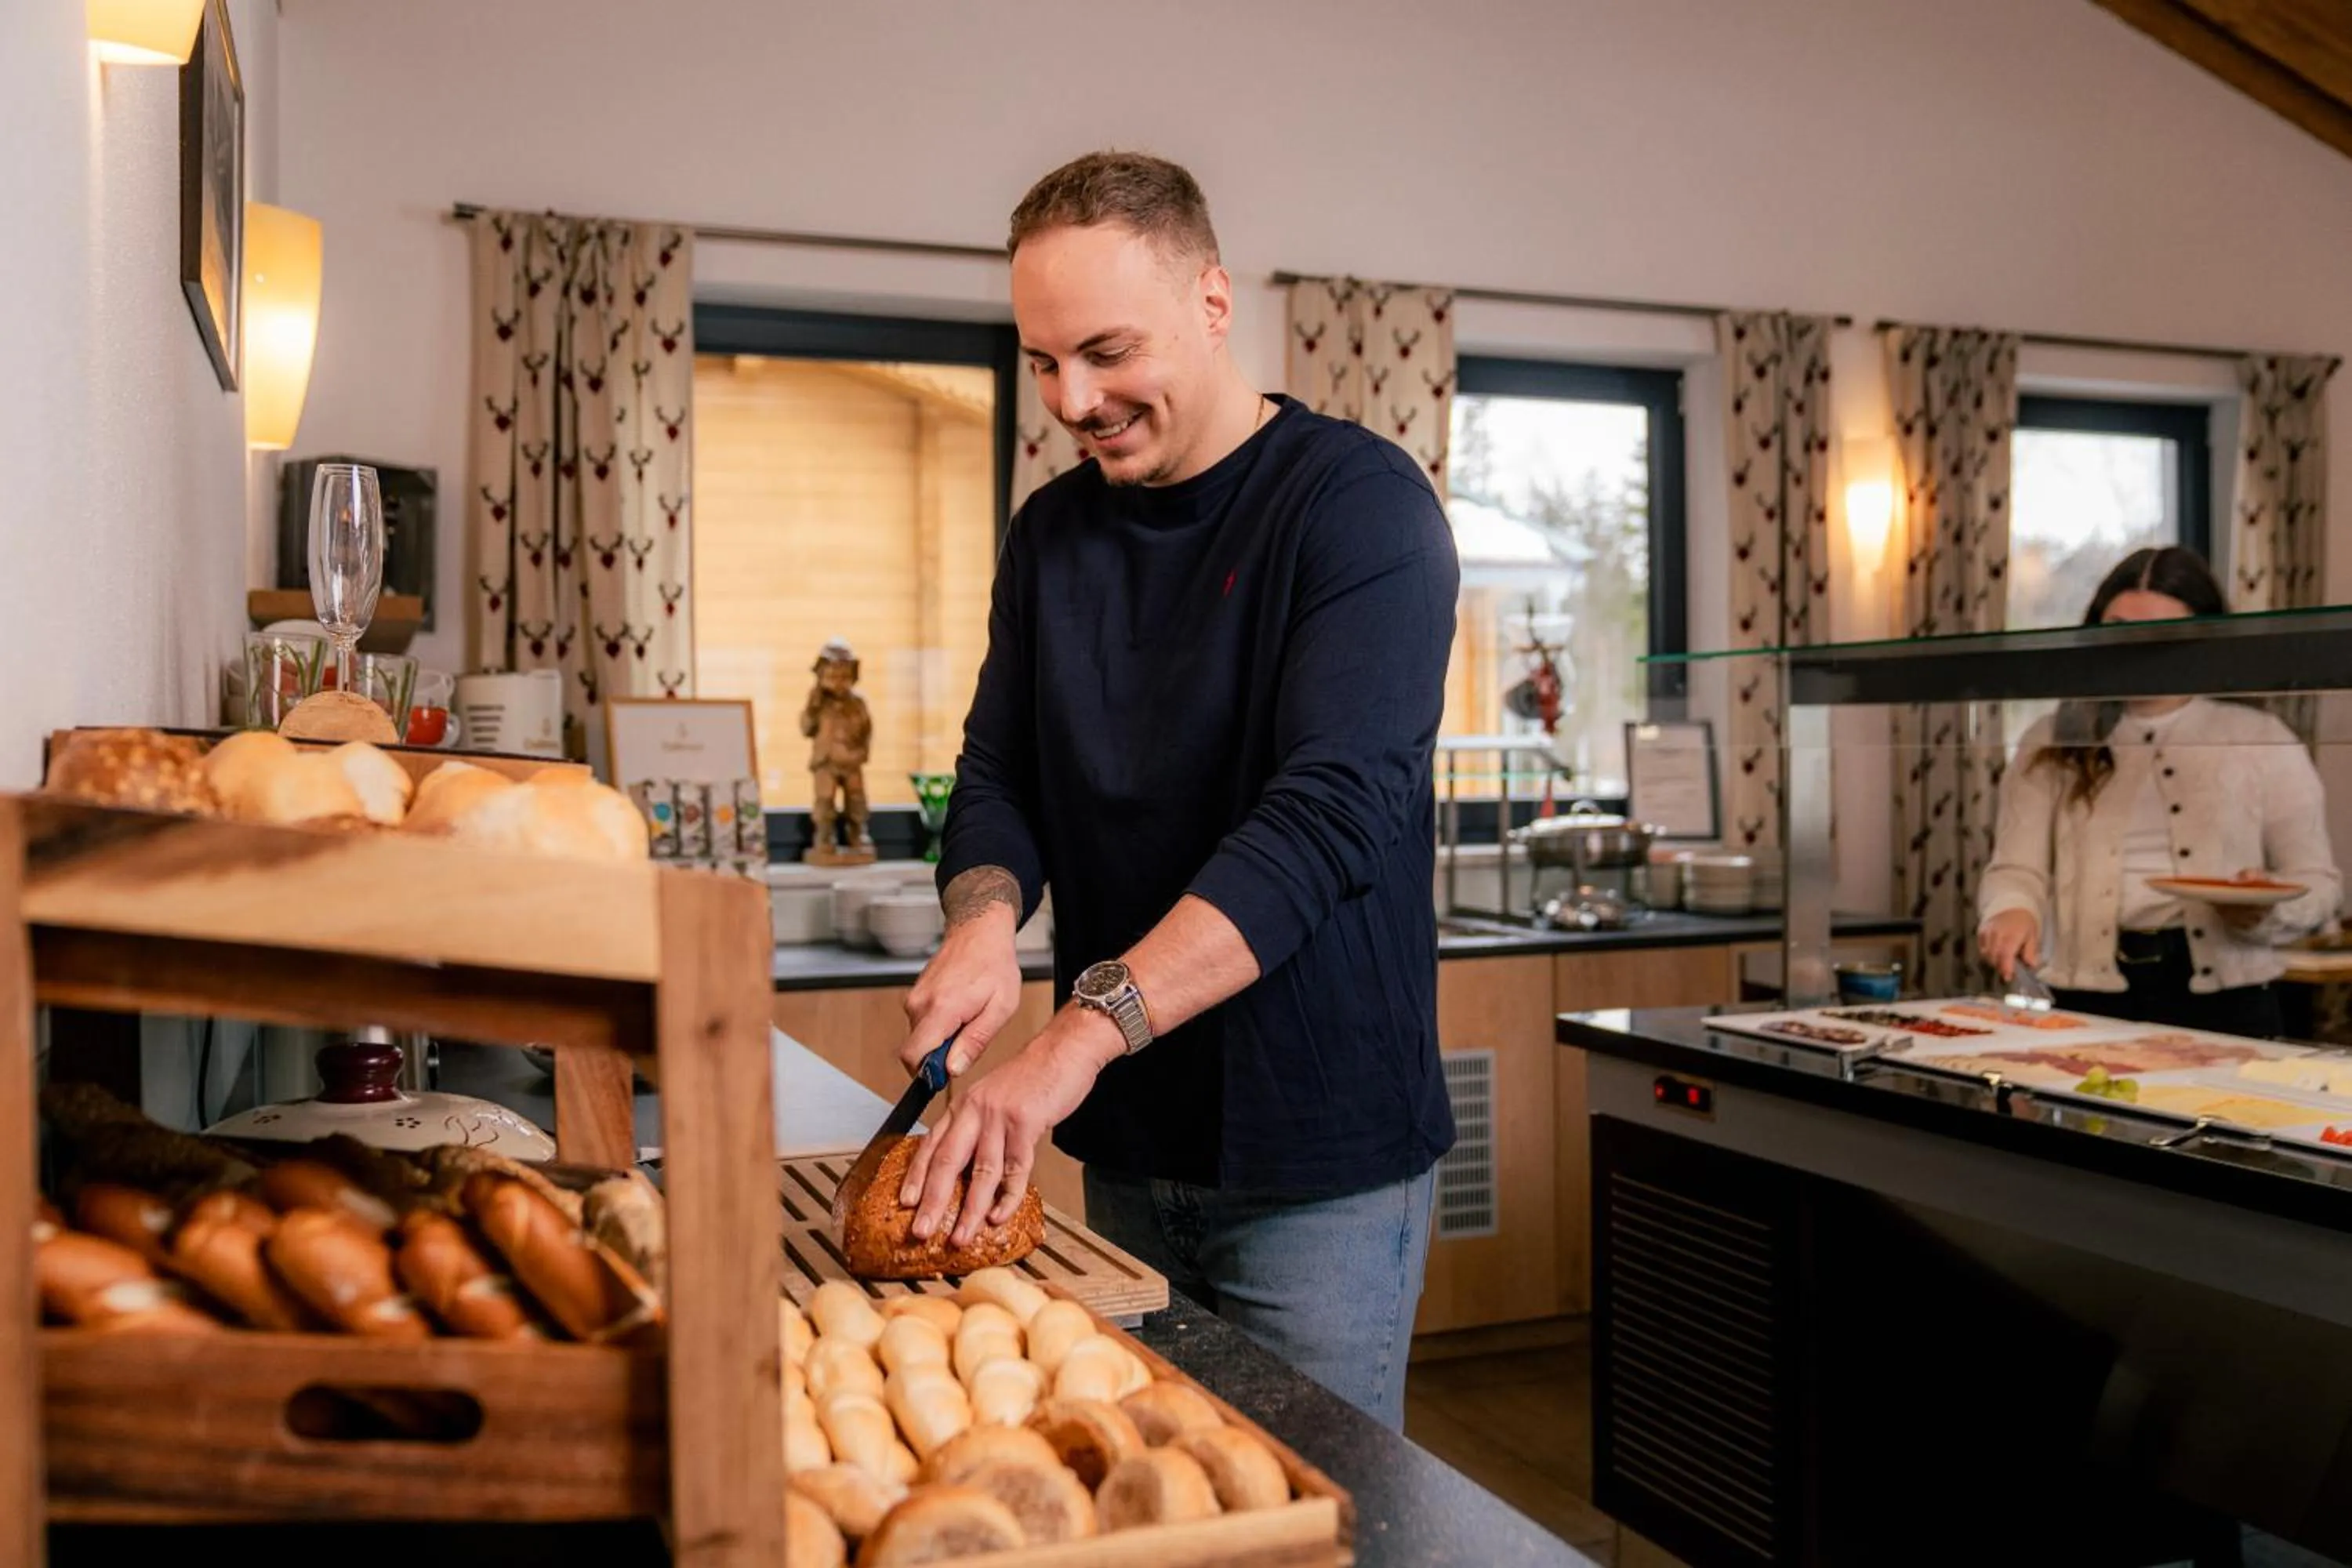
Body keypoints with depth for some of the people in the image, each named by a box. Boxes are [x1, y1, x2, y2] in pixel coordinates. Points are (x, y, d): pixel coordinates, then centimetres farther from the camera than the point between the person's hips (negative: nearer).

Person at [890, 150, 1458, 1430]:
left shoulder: (1358, 500, -12)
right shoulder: (1050, 533, 8)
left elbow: (1334, 808, -24)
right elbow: (997, 778, 10)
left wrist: (1085, 1030, -32)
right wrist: (985, 917, -14)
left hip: (1316, 1153, -5)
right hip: (1127, 1145, 6)